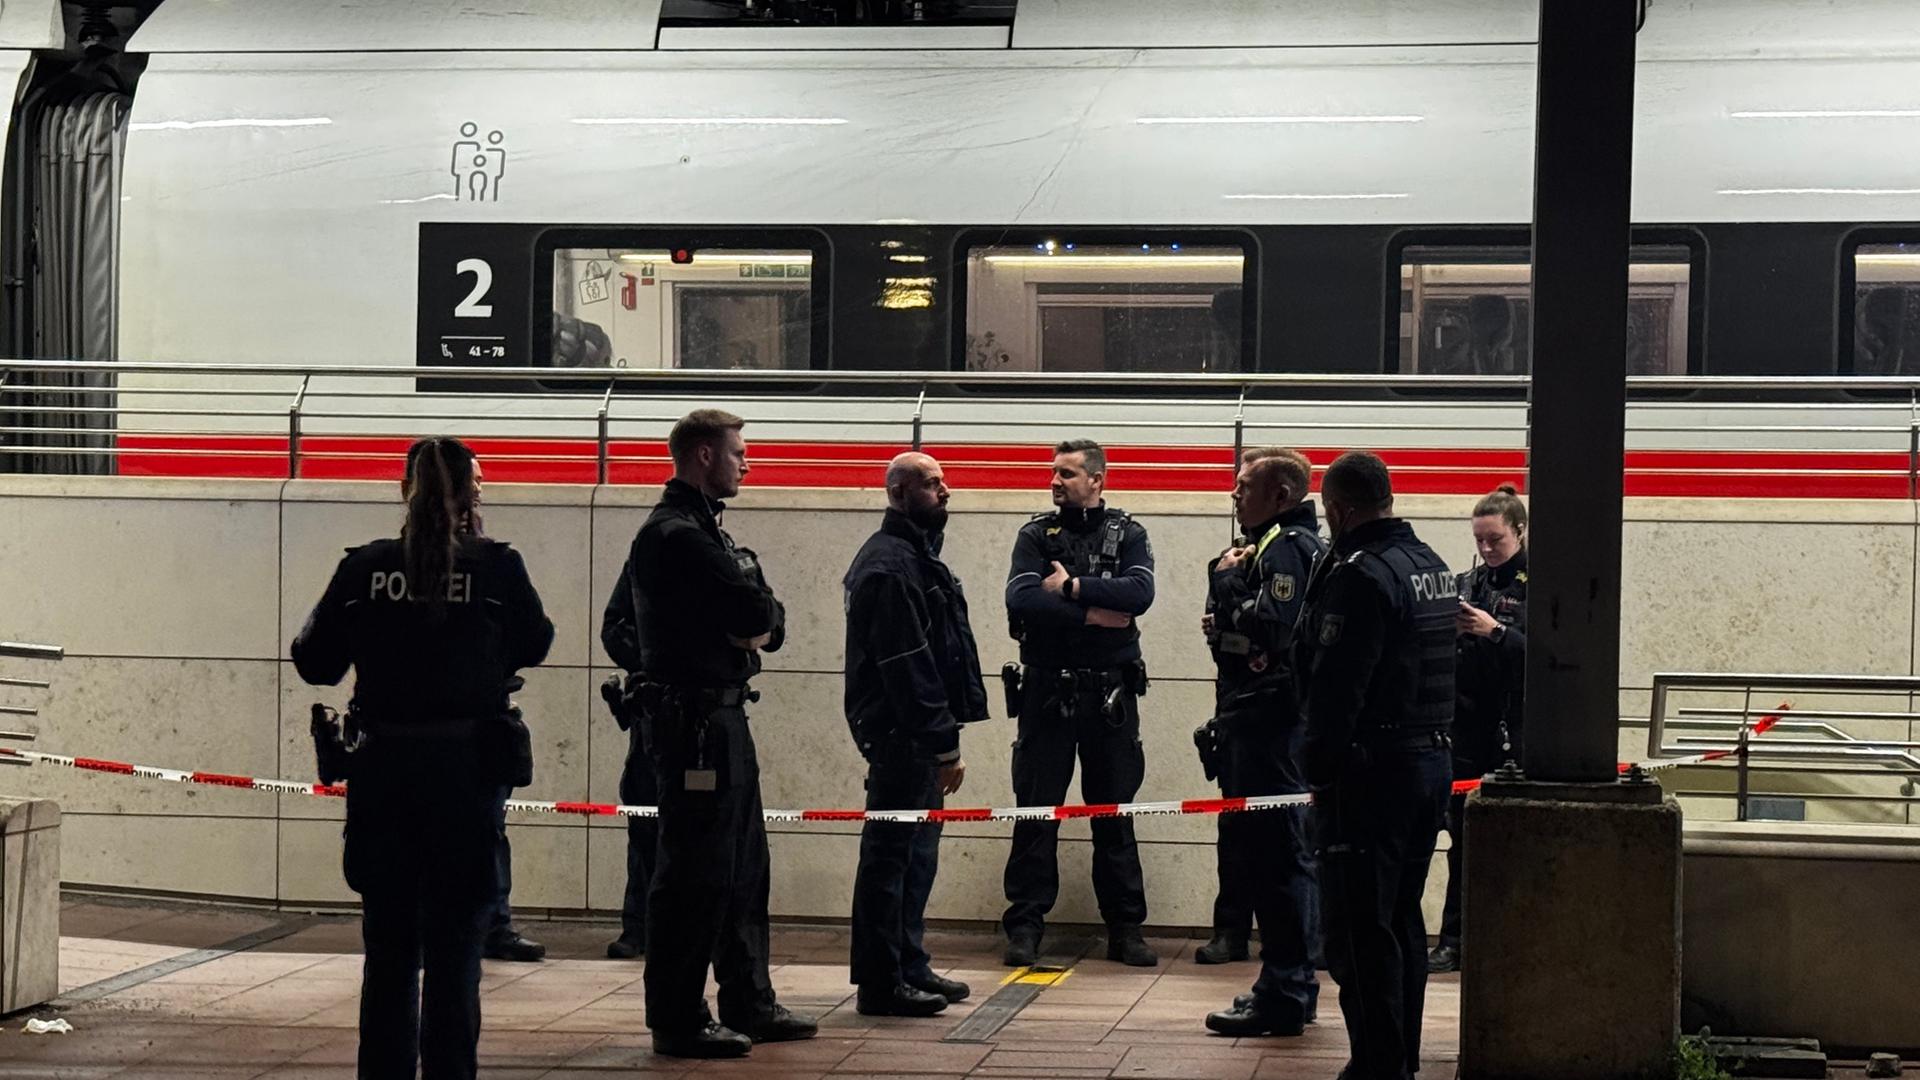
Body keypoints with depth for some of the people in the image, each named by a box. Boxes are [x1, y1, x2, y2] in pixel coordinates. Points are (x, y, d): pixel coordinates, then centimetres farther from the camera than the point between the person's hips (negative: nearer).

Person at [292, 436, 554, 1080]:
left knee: (389, 948, 12)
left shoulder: (363, 569, -2)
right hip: (465, 769, -2)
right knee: (454, 947, 5)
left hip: (383, 772, 2)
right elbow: (533, 646, 10)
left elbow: (315, 663, 4)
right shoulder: (495, 568, -7)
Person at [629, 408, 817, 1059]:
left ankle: (749, 1004, 25)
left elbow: (769, 622, 13)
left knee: (743, 867, 16)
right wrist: (752, 618, -1)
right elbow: (758, 612, -22)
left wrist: (754, 623, -8)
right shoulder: (676, 535, -15)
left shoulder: (703, 530, 19)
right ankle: (678, 1022, -2)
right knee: (696, 872, -7)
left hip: (723, 719, 11)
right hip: (693, 719, -11)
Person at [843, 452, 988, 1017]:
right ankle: (881, 983, -2)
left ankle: (910, 968, 25)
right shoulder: (889, 565, -16)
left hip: (916, 736, 11)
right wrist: (944, 745, -21)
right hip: (899, 734, -11)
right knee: (891, 854, -6)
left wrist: (944, 737, 16)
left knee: (915, 852, 16)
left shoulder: (916, 556, 18)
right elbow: (907, 666, -21)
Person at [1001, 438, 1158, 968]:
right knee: (1036, 811, 0)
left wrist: (1071, 587, -15)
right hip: (1047, 691, 0)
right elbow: (1021, 601, -12)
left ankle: (1125, 928, 13)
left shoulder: (1127, 535, 5)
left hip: (1110, 692, 0)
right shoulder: (1036, 536, 4)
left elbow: (1140, 593, -14)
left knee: (1114, 813, 7)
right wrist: (1093, 612, -14)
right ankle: (1025, 925, 5)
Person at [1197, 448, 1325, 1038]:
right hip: (1263, 718, 11)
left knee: (1277, 855, -9)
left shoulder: (1287, 548, -13)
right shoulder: (1276, 543, 20)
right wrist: (1228, 625, 8)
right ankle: (1292, 987, 22)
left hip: (1270, 722, -11)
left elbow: (1269, 626, -25)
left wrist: (1227, 579, -13)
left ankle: (1282, 995, -7)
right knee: (1285, 854, 15)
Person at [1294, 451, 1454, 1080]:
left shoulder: (1360, 575, -16)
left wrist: (1319, 769, -14)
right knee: (1402, 921, 16)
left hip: (1370, 769, -10)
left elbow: (1336, 689, -19)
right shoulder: (1432, 567, 14)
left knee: (1360, 930, -6)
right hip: (1430, 760, 10)